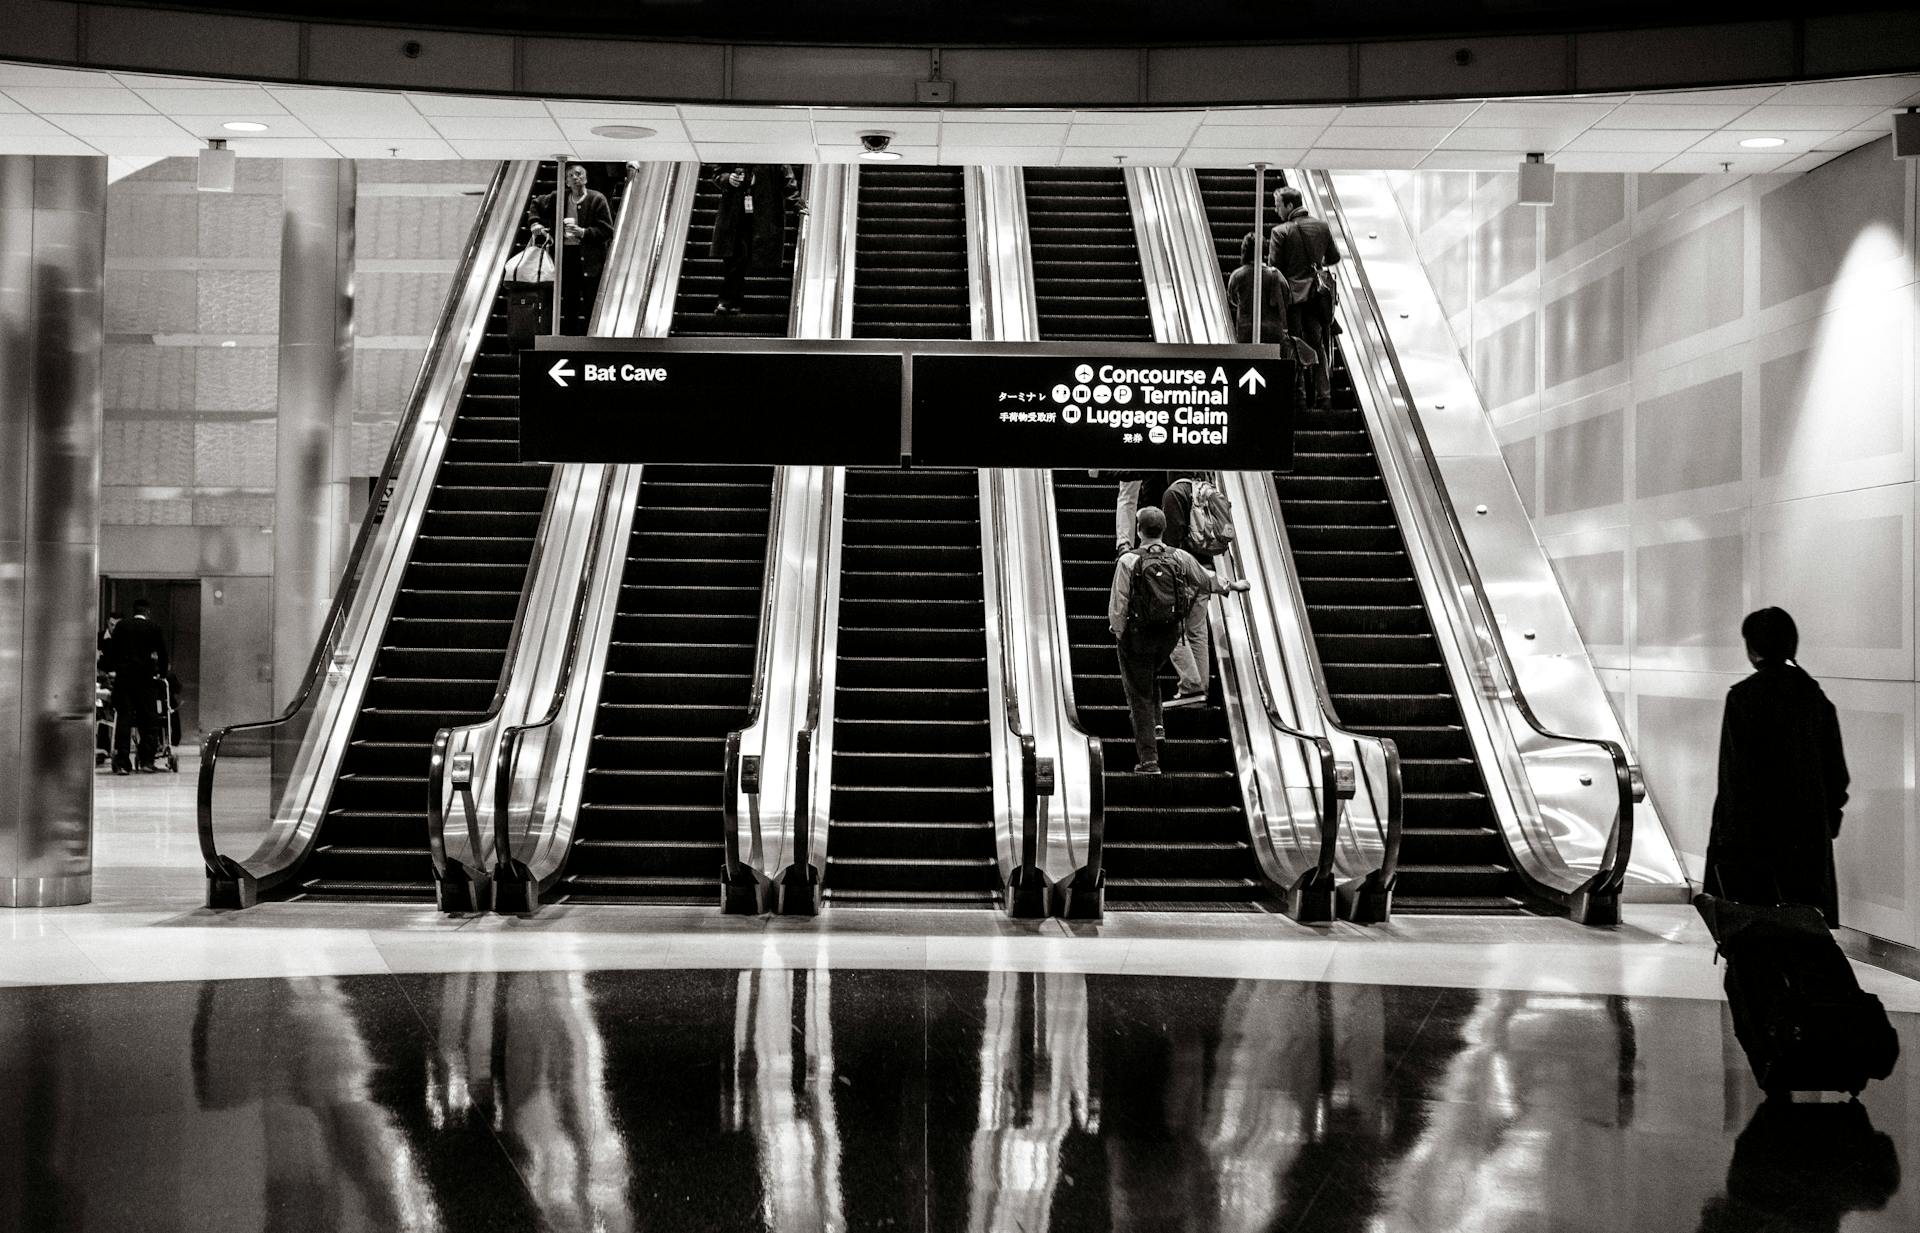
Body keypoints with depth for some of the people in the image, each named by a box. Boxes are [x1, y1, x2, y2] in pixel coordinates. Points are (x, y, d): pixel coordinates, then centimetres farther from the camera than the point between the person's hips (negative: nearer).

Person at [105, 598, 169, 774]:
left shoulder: (120, 627, 9)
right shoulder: (153, 628, 2)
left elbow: (111, 651, 9)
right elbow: (162, 654, 6)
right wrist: (161, 673, 19)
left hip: (123, 676, 2)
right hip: (145, 677, -2)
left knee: (123, 719, 2)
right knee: (149, 720, 4)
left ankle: (122, 763, -2)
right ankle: (146, 761, 1)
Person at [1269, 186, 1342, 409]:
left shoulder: (1280, 231, -10)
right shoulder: (1322, 227, 5)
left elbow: (1274, 265, -11)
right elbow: (1334, 257, 12)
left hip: (1292, 295, -4)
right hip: (1316, 295, 4)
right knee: (1318, 345, 10)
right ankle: (1323, 395, 6)